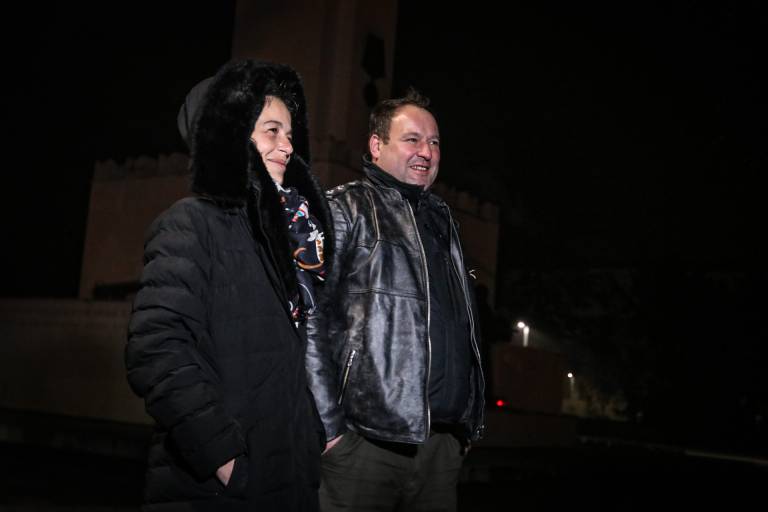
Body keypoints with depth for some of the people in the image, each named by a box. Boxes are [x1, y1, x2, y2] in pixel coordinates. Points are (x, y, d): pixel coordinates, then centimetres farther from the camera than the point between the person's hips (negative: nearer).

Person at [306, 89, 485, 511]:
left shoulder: (441, 219, 20)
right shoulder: (345, 209, 0)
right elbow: (311, 320, -9)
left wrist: (470, 419, 14)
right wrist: (327, 424, -14)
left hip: (443, 444, 6)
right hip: (366, 439, -6)